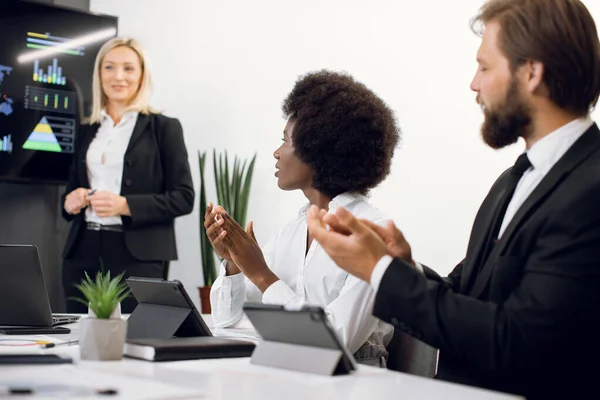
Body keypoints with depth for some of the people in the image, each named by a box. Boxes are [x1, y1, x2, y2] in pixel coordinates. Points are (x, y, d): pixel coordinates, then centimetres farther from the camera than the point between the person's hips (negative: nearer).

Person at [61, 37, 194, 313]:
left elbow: (183, 198, -5)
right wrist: (71, 201, 0)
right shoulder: (87, 131, 15)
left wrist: (125, 205, -16)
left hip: (137, 256, -4)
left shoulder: (164, 127, 0)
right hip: (83, 251, 5)